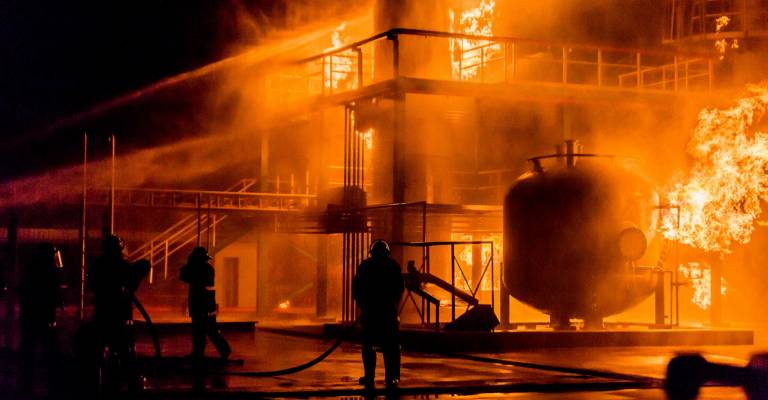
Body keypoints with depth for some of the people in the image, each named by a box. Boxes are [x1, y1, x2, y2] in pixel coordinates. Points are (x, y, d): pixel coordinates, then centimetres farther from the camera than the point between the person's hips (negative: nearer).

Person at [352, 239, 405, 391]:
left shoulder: (364, 265, 4)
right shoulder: (393, 265, 5)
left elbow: (355, 287, 4)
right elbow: (400, 287, 5)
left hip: (369, 310, 0)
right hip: (389, 310, 0)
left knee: (368, 344, 7)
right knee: (390, 345, 3)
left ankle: (369, 377, 3)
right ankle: (391, 378, -3)